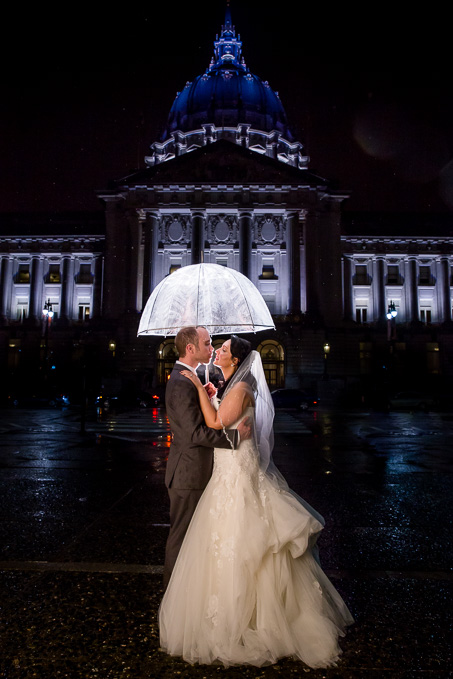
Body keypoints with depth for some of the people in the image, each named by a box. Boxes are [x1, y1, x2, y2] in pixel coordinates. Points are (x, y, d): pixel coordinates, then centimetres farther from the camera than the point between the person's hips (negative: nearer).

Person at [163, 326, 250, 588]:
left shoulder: (187, 378, 10)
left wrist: (207, 395, -4)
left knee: (189, 529, 23)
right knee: (182, 532, 8)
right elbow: (196, 432, -28)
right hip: (189, 472, -10)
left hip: (193, 470, 10)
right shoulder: (182, 384, -24)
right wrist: (236, 434, -25)